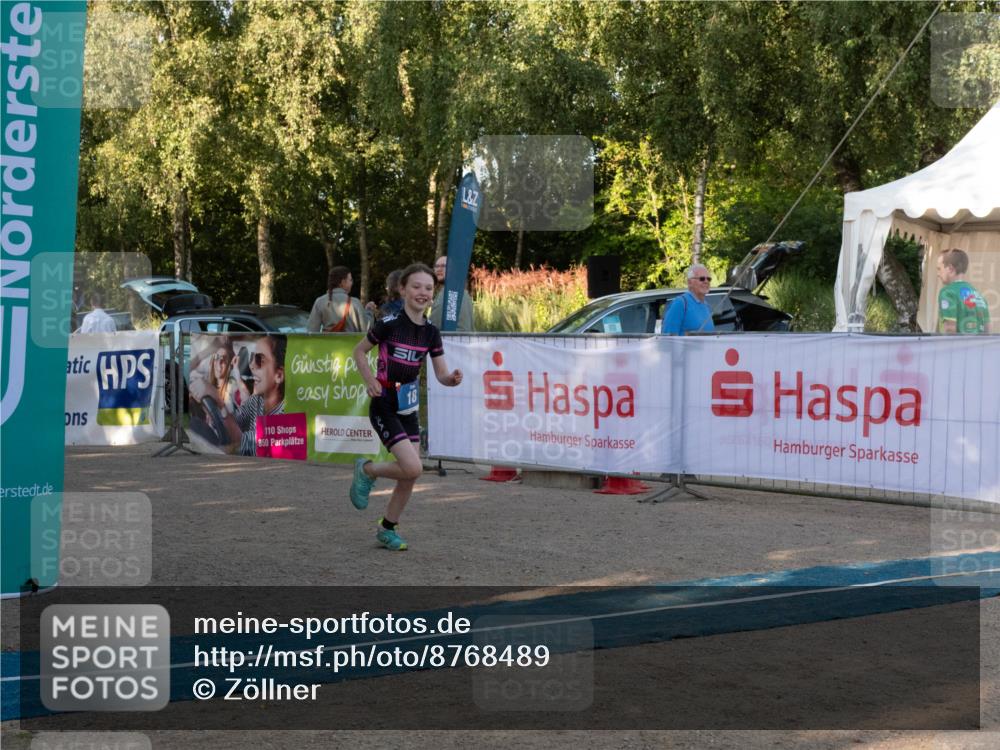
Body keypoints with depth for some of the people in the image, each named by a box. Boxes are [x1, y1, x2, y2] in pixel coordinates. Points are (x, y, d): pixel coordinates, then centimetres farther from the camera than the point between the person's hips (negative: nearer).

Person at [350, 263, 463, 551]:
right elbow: (359, 351, 0)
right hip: (384, 407, -6)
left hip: (408, 408, 6)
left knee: (410, 475, 7)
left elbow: (441, 375, 3)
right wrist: (370, 381, -13)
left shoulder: (431, 332, 2)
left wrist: (453, 378, -19)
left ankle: (388, 528, 26)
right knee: (413, 467, -18)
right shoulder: (389, 324, -14)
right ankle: (367, 470, 10)